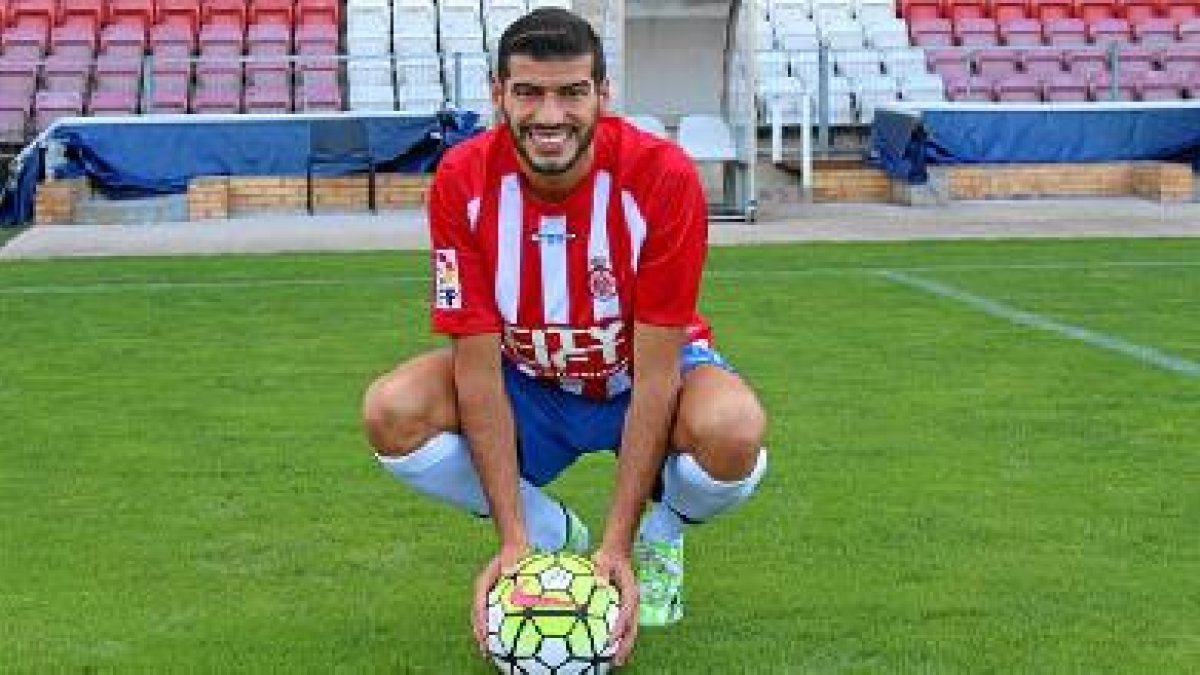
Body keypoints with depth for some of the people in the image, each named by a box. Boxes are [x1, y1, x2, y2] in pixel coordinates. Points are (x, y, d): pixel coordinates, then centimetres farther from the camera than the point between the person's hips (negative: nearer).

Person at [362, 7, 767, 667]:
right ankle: (554, 538, 1)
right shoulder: (462, 181, -21)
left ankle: (659, 536, 3)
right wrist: (512, 539, -27)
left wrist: (618, 546, -28)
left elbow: (654, 371, -25)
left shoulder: (661, 174, -27)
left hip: (641, 379, -2)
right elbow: (478, 364, -20)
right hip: (526, 384, 2)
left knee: (731, 432, -36)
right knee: (392, 412, -27)